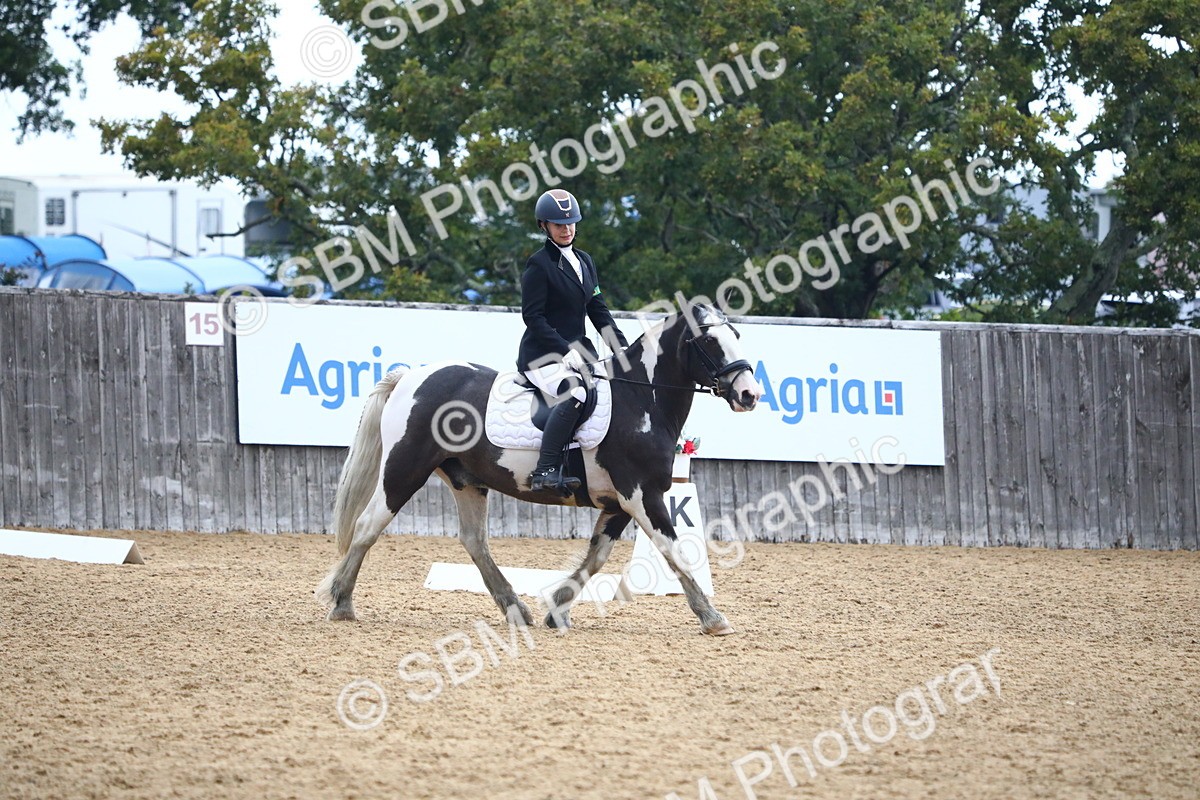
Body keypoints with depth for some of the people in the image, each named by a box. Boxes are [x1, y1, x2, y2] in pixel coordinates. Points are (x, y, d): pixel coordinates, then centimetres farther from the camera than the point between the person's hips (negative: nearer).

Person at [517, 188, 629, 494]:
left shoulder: (584, 262, 17)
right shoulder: (539, 265, -6)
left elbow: (598, 310, 18)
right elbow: (532, 316, -14)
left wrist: (622, 347, 5)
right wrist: (565, 350, -23)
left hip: (578, 349, 8)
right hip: (543, 355, -8)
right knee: (575, 392, -33)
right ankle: (545, 471, -35)